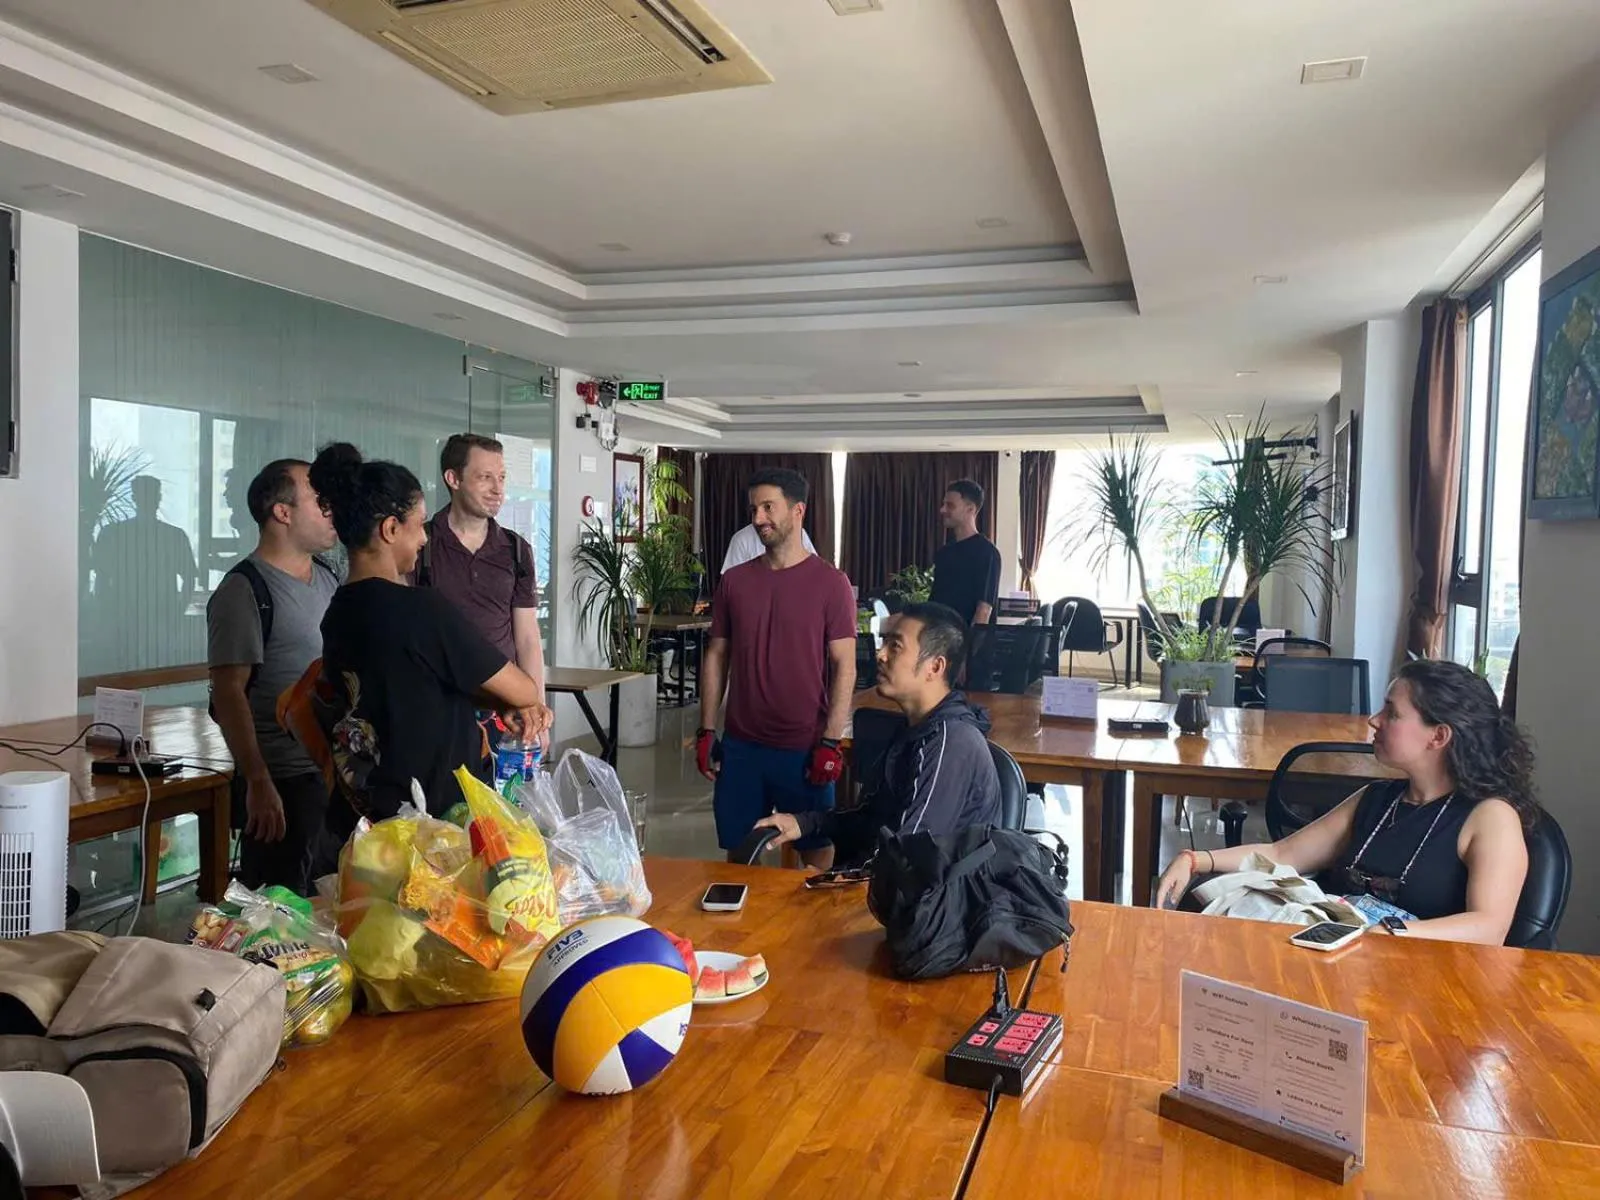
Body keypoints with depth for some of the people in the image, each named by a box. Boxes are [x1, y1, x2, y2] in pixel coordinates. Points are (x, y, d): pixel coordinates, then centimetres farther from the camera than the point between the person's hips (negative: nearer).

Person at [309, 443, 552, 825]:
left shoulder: (337, 614, 3)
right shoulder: (421, 608, -22)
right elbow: (523, 691, -12)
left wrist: (505, 705, -1)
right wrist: (525, 702, 11)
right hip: (435, 816, -8)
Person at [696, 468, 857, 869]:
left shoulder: (830, 583, -6)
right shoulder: (733, 581, 4)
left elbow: (844, 667, -7)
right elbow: (716, 657, 9)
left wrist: (831, 742, -12)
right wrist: (706, 731, 4)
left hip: (805, 748, -3)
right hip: (741, 745, 3)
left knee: (815, 851, 9)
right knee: (739, 853, 11)